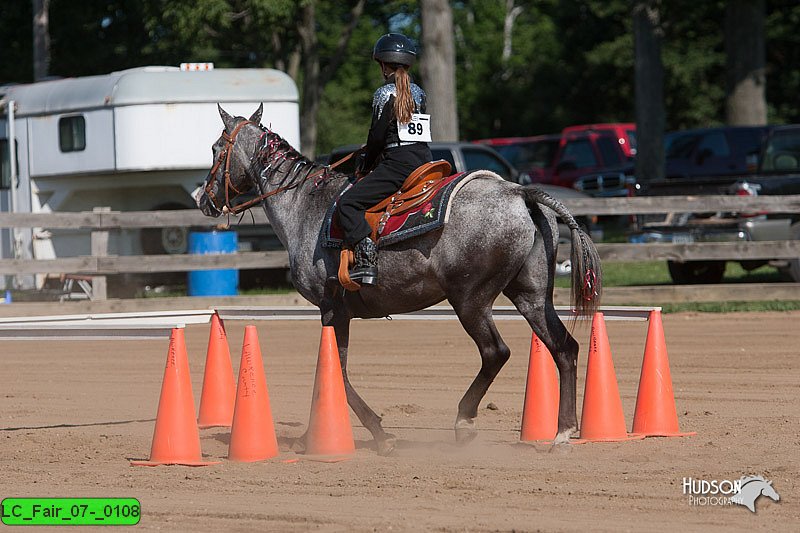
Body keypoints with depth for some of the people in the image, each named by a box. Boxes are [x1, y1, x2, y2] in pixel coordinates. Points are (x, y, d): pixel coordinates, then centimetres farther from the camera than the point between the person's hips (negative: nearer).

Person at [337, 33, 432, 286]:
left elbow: (378, 136, -8)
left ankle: (366, 260, -26)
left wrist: (365, 167, 7)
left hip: (398, 164, -8)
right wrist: (373, 151, 25)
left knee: (348, 203, -10)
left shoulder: (385, 94, -6)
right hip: (425, 160, 8)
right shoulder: (419, 93, 16)